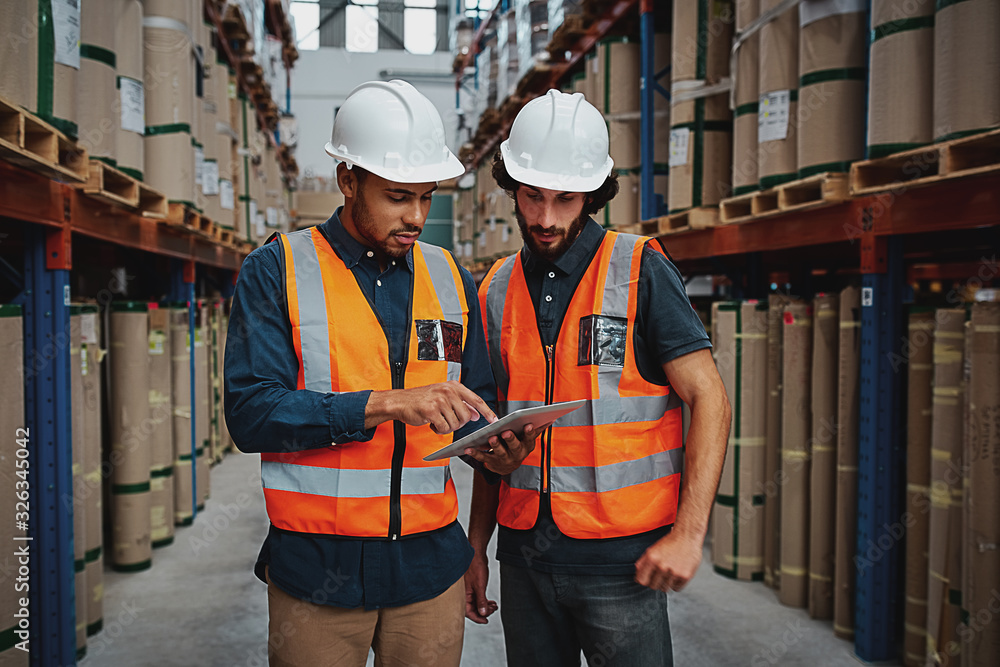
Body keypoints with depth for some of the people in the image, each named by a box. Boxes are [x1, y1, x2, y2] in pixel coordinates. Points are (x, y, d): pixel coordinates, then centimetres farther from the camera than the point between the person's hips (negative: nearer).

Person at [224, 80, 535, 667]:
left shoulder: (450, 278, 8)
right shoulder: (276, 272, -4)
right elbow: (250, 412, -14)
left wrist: (492, 447, -8)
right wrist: (383, 404, -24)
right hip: (316, 571, -3)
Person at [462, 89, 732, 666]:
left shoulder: (641, 272, -6)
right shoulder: (497, 291, 7)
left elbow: (710, 401, -9)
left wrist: (689, 532, -16)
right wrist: (475, 548, 12)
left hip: (621, 556, -4)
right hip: (524, 557, 4)